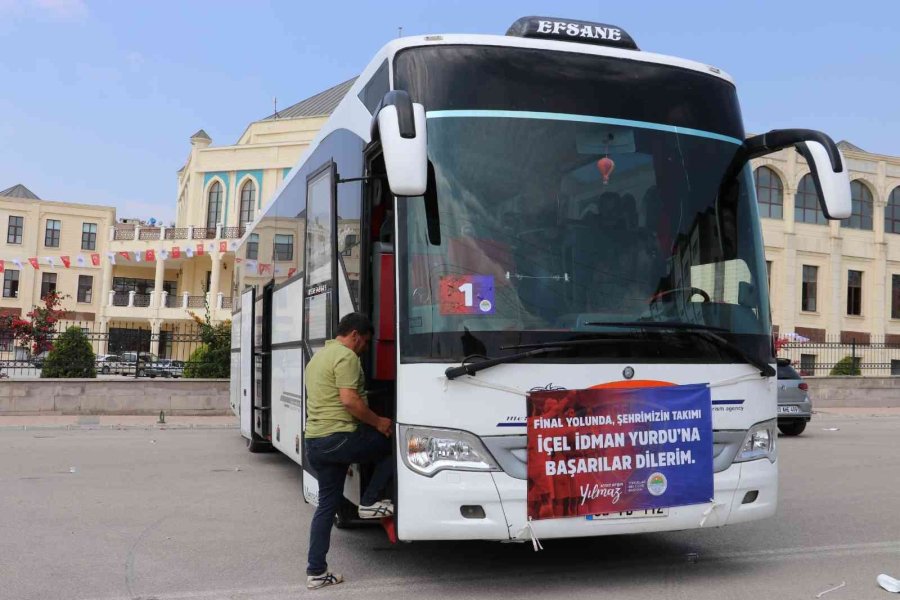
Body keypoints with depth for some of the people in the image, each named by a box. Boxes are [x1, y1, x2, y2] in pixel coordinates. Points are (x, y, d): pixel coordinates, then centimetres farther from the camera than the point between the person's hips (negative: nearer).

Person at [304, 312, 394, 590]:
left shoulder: (317, 357, 22)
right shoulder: (346, 356, -10)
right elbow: (349, 399, -21)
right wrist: (378, 422, -9)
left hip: (314, 442, 10)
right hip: (339, 437, -10)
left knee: (327, 503, 13)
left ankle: (316, 571, 13)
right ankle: (369, 502, 8)